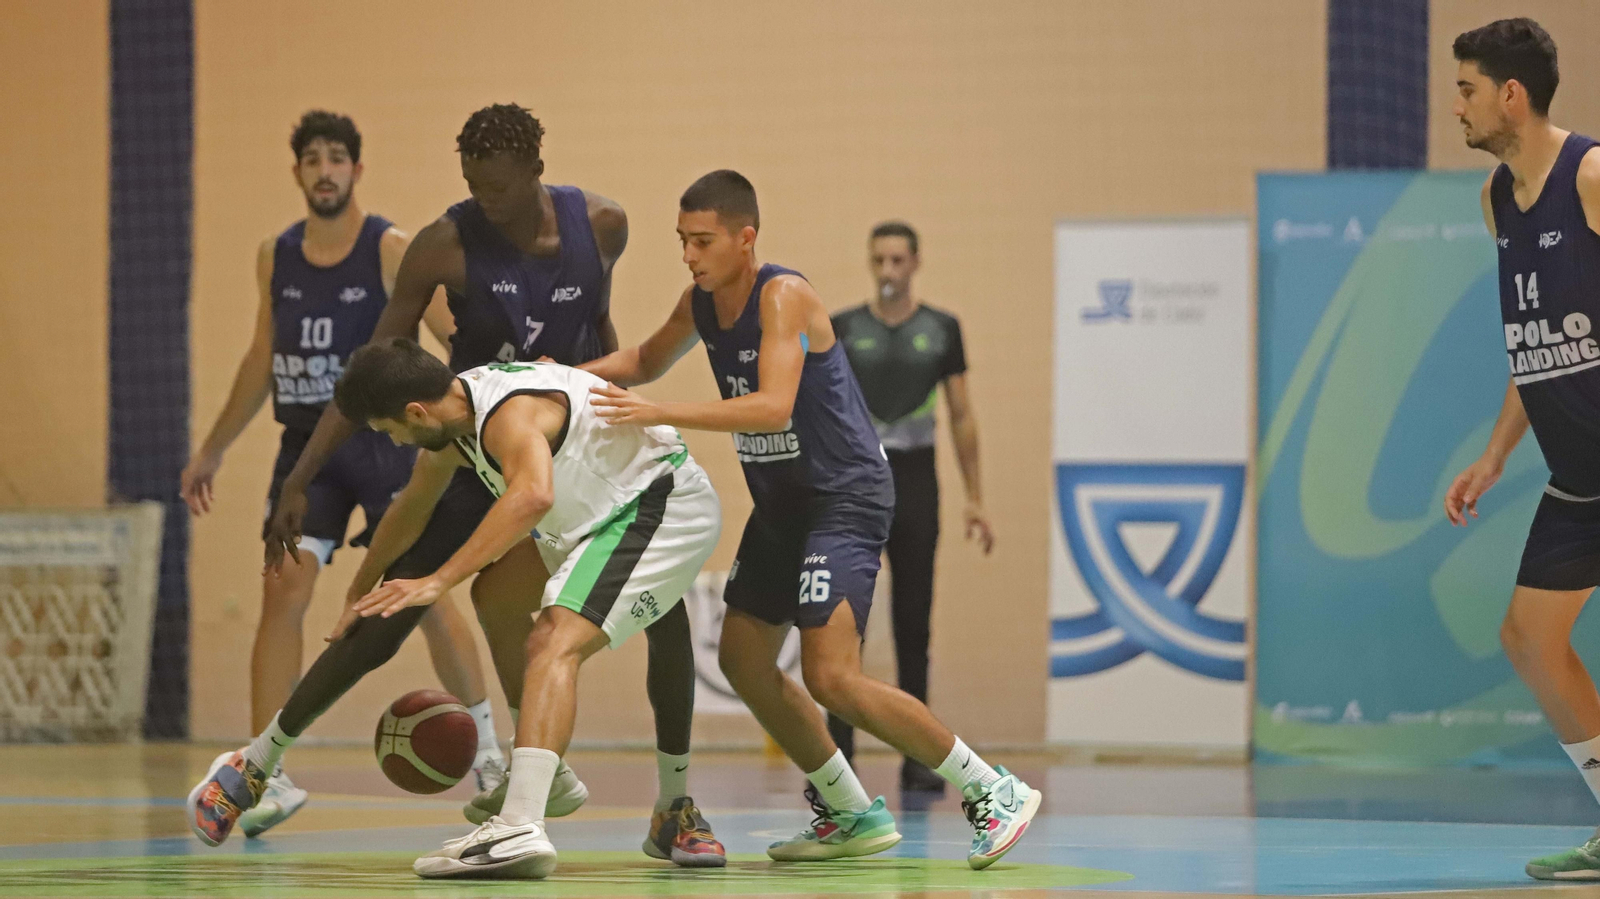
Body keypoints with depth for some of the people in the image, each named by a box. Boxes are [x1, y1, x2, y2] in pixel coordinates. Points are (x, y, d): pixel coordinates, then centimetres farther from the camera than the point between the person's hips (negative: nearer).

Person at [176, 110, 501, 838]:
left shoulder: (393, 251, -9)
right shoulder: (275, 257, 6)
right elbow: (262, 358, 18)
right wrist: (212, 451, 22)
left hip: (383, 439, -3)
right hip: (308, 444, 3)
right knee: (283, 591, -11)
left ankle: (487, 750, 21)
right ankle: (266, 778, -10)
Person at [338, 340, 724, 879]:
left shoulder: (508, 411, -28)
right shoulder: (453, 417, 4)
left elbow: (533, 494, -50)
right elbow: (412, 509, 24)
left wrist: (438, 582, -51)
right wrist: (360, 597, 35)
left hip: (664, 506, -11)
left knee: (555, 646, -26)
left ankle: (520, 829, -41)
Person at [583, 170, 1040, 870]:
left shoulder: (783, 296, -21)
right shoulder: (701, 301, 4)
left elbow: (772, 406, -34)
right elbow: (649, 360, 24)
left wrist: (660, 413, -38)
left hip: (847, 497, -9)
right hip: (781, 500, 9)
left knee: (831, 677, -18)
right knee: (743, 661, 10)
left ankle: (992, 792, -8)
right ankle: (852, 816, 22)